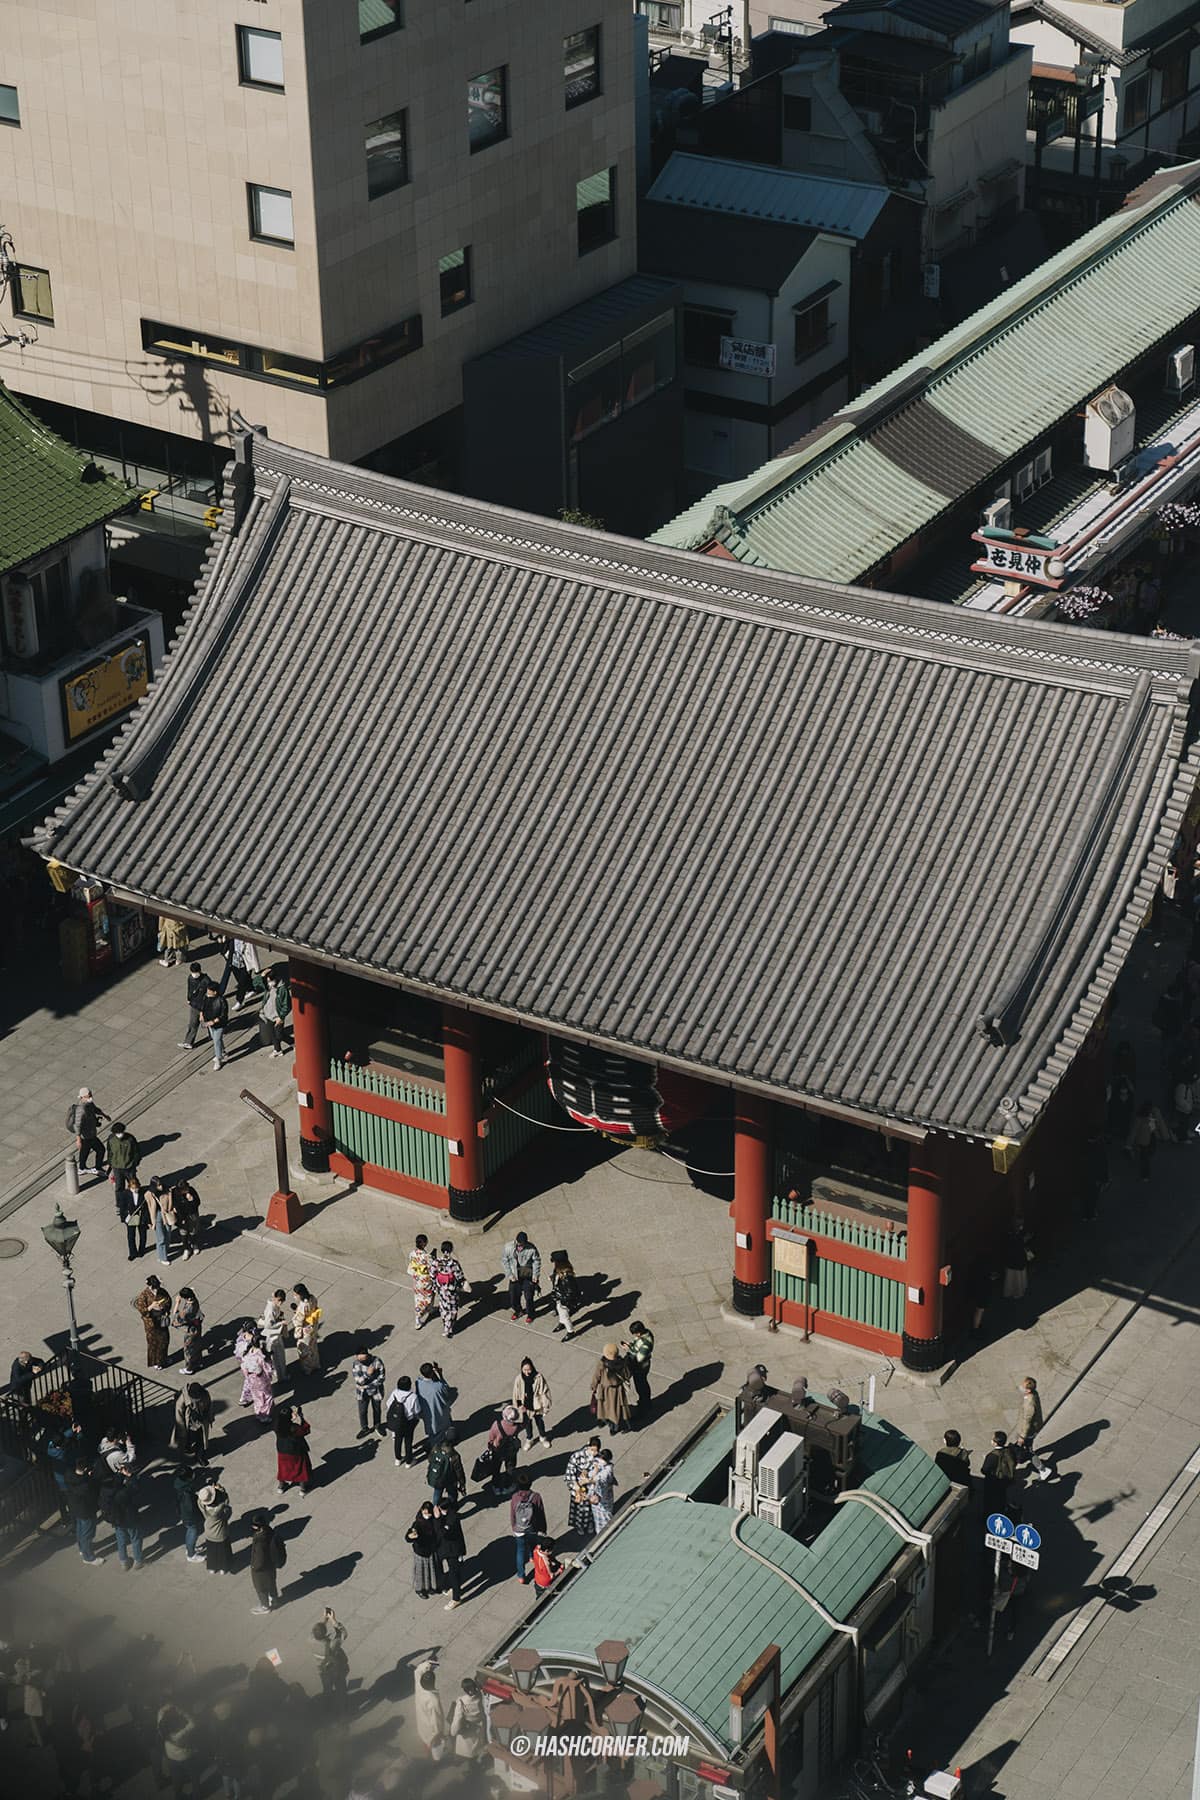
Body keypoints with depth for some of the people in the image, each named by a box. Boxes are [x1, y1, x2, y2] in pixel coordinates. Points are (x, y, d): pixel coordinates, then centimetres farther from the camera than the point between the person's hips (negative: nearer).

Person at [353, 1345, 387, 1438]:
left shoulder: (376, 1361, -24)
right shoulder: (357, 1364, -22)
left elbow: (382, 1378, -18)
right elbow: (358, 1381, -23)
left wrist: (367, 1386, -20)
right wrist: (368, 1374, -38)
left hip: (376, 1391, 0)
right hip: (363, 1392, 0)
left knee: (377, 1409, 20)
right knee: (362, 1411, 12)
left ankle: (377, 1425, 46)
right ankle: (364, 1429, 38)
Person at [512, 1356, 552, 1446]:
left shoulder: (538, 1377, -24)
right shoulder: (519, 1379, -19)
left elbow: (544, 1392, -14)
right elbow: (516, 1394, -7)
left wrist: (545, 1407, -11)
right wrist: (519, 1406, -7)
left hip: (537, 1406, -1)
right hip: (525, 1407, 1)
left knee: (540, 1422, 23)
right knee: (527, 1423, 23)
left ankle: (543, 1437, 50)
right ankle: (529, 1439, 48)